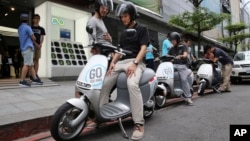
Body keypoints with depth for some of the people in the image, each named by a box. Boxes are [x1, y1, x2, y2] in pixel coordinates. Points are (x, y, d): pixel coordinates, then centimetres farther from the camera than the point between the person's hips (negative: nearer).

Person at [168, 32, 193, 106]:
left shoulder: (183, 47, 9)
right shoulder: (171, 49, 21)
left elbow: (185, 55, -10)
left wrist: (180, 56, -32)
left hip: (182, 65, -3)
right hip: (174, 65, 4)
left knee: (184, 79, -26)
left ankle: (188, 97, -21)